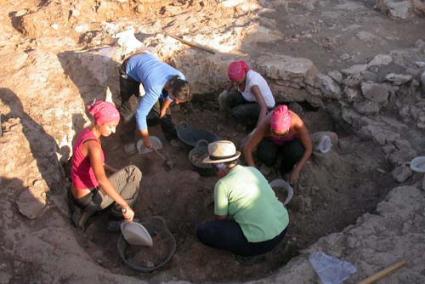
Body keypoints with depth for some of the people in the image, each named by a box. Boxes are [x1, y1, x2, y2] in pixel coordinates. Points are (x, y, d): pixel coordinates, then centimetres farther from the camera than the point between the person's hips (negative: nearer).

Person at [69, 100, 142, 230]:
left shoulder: (87, 132, -1)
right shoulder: (93, 144, -30)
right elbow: (102, 180, -40)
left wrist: (115, 171, 12)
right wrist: (125, 206, -39)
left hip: (79, 194, 9)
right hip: (90, 198, -9)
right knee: (134, 173, -5)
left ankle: (84, 212, 20)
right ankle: (119, 213, 9)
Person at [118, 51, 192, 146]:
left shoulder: (180, 79, -26)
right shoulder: (155, 89, -44)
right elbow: (140, 114, -36)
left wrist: (164, 109, 13)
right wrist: (146, 138, -26)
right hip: (129, 67, -5)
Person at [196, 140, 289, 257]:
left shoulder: (222, 184, -12)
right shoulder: (254, 170, 8)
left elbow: (220, 219, 0)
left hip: (261, 243, -7)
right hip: (283, 226, 8)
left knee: (202, 231, 0)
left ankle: (246, 249, 6)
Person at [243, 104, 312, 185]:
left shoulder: (297, 124, -37)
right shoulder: (265, 124, -37)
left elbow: (309, 148, -23)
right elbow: (247, 149, -28)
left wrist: (296, 170, -28)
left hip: (290, 142, 1)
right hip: (270, 141, 0)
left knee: (297, 152, -32)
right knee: (264, 154, -33)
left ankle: (286, 169, 1)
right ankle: (269, 165, 4)